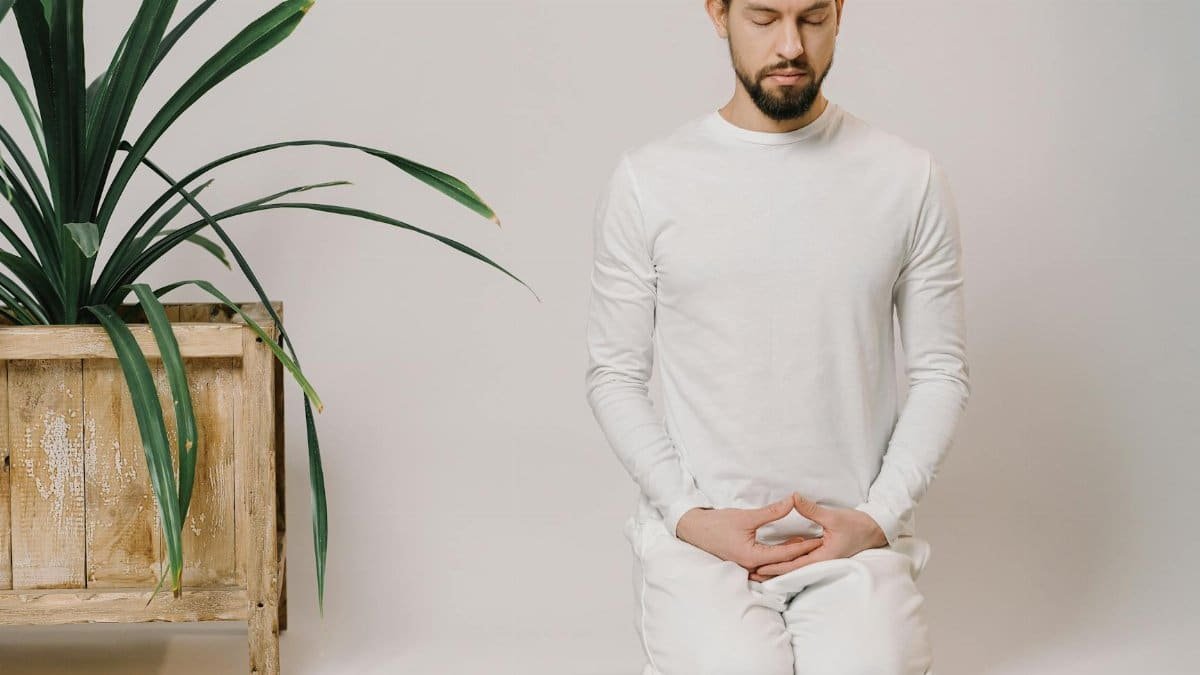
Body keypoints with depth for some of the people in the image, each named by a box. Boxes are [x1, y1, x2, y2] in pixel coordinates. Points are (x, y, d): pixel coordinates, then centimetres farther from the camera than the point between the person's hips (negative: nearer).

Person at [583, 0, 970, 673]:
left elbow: (941, 374, 6)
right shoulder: (647, 179, 1)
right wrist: (689, 515, -8)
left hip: (855, 535, 1)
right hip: (698, 534, 0)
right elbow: (616, 377, 4)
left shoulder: (911, 177, 2)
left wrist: (877, 518, -7)